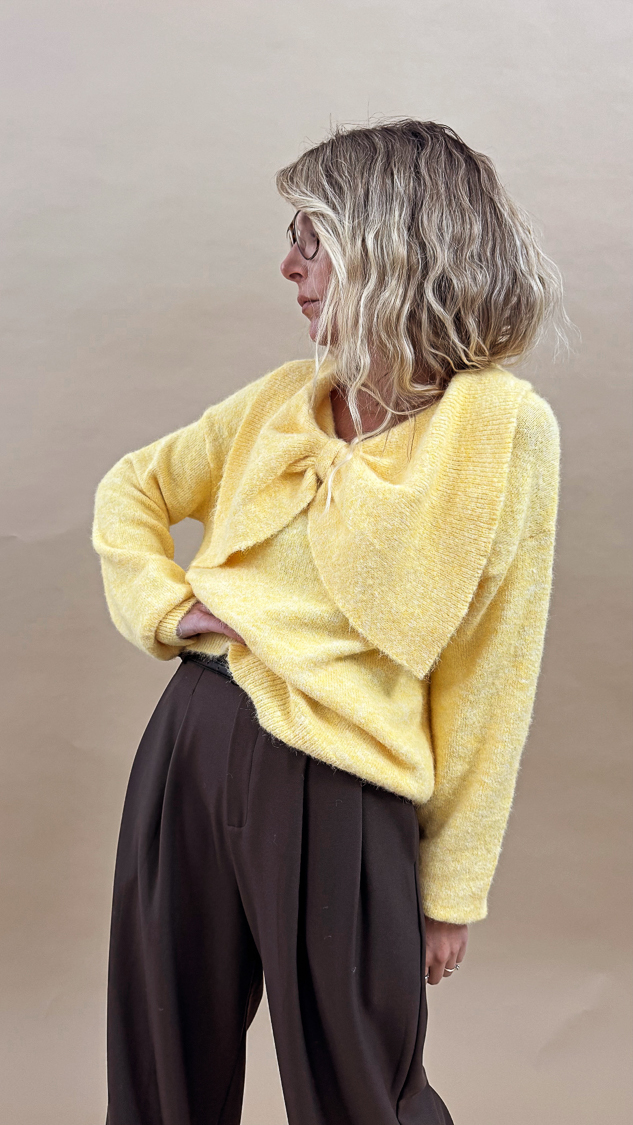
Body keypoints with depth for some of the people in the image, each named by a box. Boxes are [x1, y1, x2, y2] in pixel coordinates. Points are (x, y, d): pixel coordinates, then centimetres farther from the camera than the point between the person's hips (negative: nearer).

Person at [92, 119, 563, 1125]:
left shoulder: (504, 427, -11)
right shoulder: (285, 399, 4)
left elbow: (490, 682, -8)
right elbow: (132, 488, 18)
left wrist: (454, 884, -3)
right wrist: (159, 601, -1)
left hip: (341, 794, -4)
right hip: (194, 744, 5)